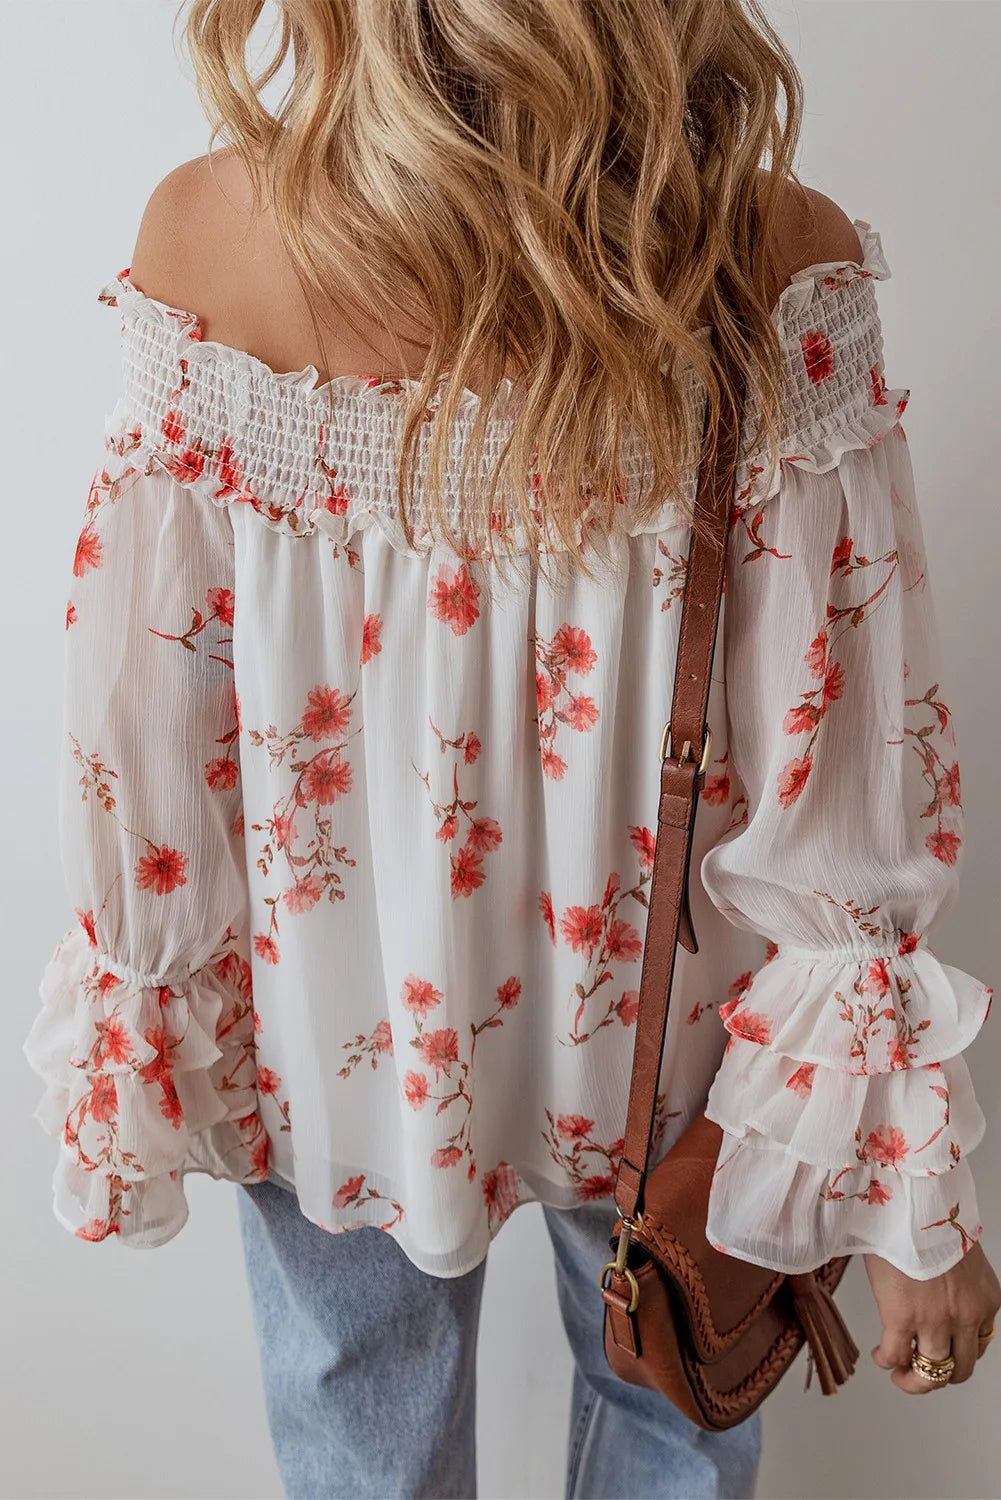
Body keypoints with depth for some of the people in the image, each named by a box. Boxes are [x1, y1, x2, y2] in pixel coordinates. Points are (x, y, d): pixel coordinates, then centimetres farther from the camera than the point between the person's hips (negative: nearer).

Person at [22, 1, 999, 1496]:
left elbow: (148, 733, -15)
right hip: (661, 1033, 1)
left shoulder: (210, 239, -22)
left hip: (336, 1029, 1)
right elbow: (839, 789, -21)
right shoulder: (778, 267, -23)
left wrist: (128, 1067, 3)